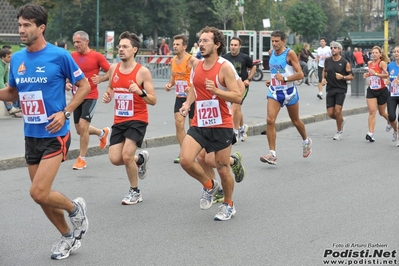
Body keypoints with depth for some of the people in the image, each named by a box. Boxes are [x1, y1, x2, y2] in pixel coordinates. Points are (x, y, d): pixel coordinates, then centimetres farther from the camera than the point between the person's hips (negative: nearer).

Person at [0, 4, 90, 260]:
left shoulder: (60, 55, -11)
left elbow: (85, 86, -3)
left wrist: (65, 112, -14)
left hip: (54, 135, -6)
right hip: (31, 136, 6)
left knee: (39, 193, -15)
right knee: (43, 195, 11)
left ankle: (76, 208, 15)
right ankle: (69, 236, 32)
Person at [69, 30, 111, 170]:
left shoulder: (97, 56, -8)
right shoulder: (72, 56, 5)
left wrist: (100, 79, -21)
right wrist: (67, 83, -3)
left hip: (90, 96, -6)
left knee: (83, 125, -14)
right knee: (80, 130, 12)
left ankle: (82, 159, 0)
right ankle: (102, 133, 41)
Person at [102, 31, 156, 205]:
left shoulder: (143, 72, -11)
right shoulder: (113, 68, 3)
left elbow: (153, 100, -10)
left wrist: (140, 92, -29)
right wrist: (108, 96, 0)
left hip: (137, 120, -5)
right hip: (119, 120, 5)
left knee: (126, 156, -16)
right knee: (115, 159, -2)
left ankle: (135, 192, 8)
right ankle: (140, 159, 32)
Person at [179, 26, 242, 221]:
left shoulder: (224, 67, -12)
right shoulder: (196, 65, 6)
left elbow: (237, 97, -16)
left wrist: (216, 90, -29)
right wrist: (188, 103, 7)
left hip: (221, 126, -5)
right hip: (198, 124, 5)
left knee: (223, 169, 5)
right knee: (185, 160, -15)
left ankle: (228, 205, 30)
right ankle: (209, 185, 14)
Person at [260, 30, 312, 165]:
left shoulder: (290, 53, -13)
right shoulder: (272, 53, 4)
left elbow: (300, 74, -17)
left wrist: (285, 79, -27)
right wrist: (271, 81, 7)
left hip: (289, 92, -4)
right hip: (274, 92, 4)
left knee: (295, 121, 15)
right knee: (270, 120, -14)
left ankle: (306, 141, 44)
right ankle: (272, 154, -14)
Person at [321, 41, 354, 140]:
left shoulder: (345, 63, -5)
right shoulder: (327, 61, 6)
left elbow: (351, 76, -2)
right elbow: (324, 71, 22)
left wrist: (343, 77, -18)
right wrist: (323, 78, 4)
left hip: (341, 89, -4)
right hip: (330, 89, 4)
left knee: (338, 111, -14)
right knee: (330, 113, -1)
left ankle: (339, 132, 6)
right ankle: (341, 120, 33)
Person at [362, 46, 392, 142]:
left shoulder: (382, 63, -13)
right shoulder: (370, 63, 6)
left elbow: (386, 75, -27)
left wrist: (375, 73, -34)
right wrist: (367, 74, 7)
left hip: (382, 91, -4)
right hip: (371, 90, 4)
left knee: (382, 112, 12)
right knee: (372, 111, -10)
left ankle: (389, 121, 47)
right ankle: (371, 133, -15)